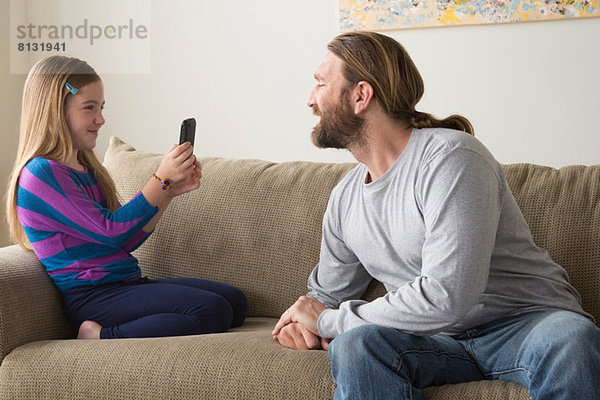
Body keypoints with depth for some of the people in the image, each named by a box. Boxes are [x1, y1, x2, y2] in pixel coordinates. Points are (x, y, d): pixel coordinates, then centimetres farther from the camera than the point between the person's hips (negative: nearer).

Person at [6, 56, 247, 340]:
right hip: (91, 297, -10)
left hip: (127, 284, 10)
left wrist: (171, 190, 7)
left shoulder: (85, 169, 19)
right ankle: (102, 339, -17)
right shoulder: (41, 172, -10)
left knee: (234, 300, -5)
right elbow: (109, 232, -15)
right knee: (212, 311, -24)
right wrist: (161, 180, -14)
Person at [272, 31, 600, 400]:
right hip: (441, 340, 5)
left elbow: (445, 298, -26)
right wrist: (307, 326, -1)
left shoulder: (451, 157, -16)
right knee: (354, 345, -28)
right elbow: (328, 292, 26)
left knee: (570, 338, -40)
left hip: (526, 322, -4)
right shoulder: (344, 199, 9)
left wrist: (329, 321, -14)